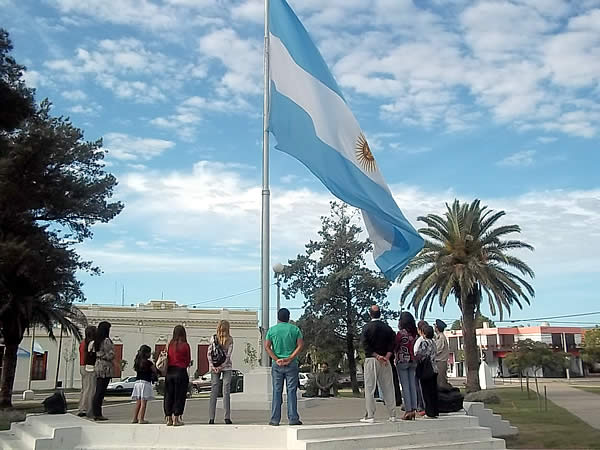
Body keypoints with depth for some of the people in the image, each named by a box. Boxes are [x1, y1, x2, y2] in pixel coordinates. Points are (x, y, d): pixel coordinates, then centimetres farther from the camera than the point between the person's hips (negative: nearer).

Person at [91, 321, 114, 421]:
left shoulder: (97, 341, 11)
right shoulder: (107, 341, -15)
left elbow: (95, 353, 15)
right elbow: (110, 355, -17)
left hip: (98, 365, 9)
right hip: (105, 367, -9)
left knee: (98, 391, 12)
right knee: (101, 391, -5)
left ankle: (96, 413, 16)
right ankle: (97, 414, -1)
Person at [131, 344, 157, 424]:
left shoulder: (137, 362, 9)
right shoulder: (148, 362, -9)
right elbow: (155, 371, -4)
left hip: (137, 382, 7)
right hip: (145, 382, -7)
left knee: (138, 402, 12)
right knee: (143, 402, -4)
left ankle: (135, 418, 13)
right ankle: (141, 419, -6)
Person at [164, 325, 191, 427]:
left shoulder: (169, 344, 1)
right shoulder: (185, 345, -8)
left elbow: (166, 358, 8)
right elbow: (188, 360, 0)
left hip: (169, 371, 4)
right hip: (181, 372, -4)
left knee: (169, 395, 11)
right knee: (179, 395, 3)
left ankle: (169, 418, 15)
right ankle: (176, 419, 3)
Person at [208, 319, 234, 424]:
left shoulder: (230, 340, -1)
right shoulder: (213, 338, 1)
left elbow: (228, 355, -5)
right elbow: (209, 353, 1)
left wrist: (220, 367, -12)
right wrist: (212, 366, -8)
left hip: (226, 367, 0)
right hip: (214, 367, 0)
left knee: (226, 392, -2)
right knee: (214, 392, -2)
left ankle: (227, 417, 0)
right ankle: (211, 417, 0)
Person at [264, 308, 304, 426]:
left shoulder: (272, 330, 5)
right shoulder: (295, 329, 3)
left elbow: (267, 346, -3)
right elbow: (300, 345, -6)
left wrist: (276, 359, -7)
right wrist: (290, 358, -9)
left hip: (277, 365, 1)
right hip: (292, 364, -1)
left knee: (277, 391, 4)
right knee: (291, 391, 2)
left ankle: (275, 419, 5)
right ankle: (293, 419, 1)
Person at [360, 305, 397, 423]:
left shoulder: (367, 327, -4)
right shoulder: (387, 328, 6)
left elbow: (365, 345, -11)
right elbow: (392, 343, -1)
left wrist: (377, 356, -11)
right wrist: (386, 356, -8)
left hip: (371, 359, -3)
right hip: (385, 360, 3)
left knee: (369, 388, 1)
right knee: (388, 388, 8)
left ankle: (370, 416, -1)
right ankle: (392, 415, 10)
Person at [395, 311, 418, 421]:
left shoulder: (401, 332, -11)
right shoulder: (414, 333, 5)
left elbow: (395, 347, -5)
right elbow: (415, 347, 7)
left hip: (402, 360, -5)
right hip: (413, 361, 5)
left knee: (405, 386, -2)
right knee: (412, 385, 8)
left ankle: (408, 410, -3)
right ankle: (414, 409, 8)